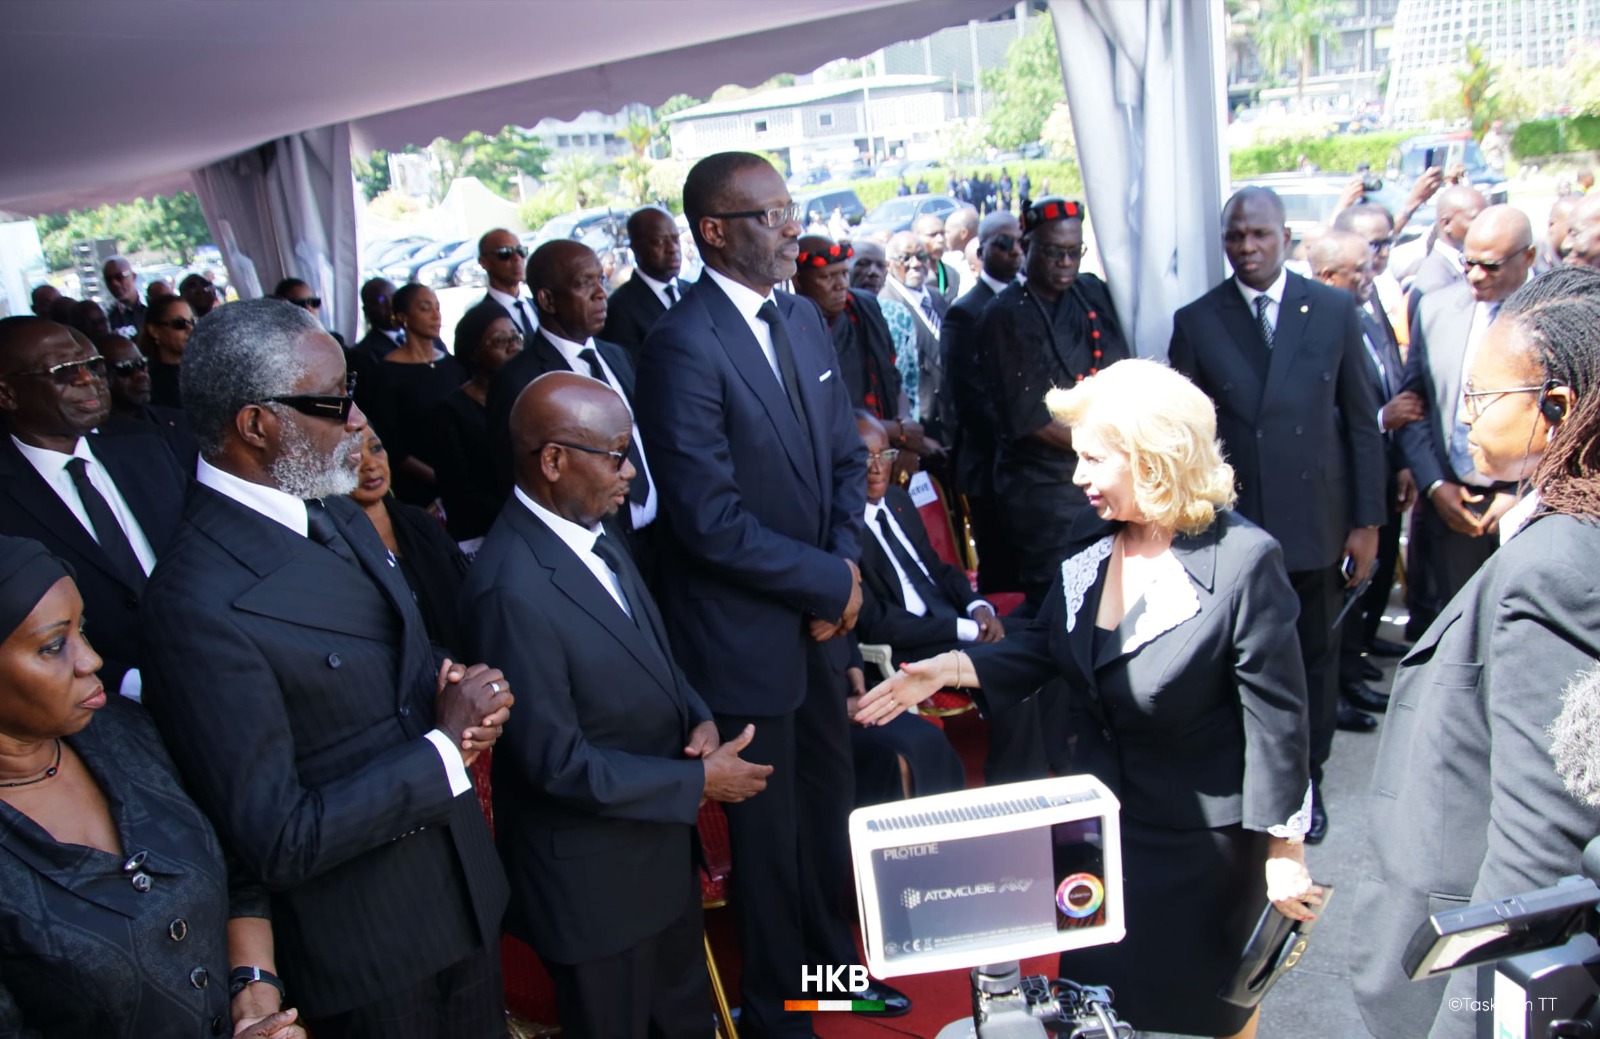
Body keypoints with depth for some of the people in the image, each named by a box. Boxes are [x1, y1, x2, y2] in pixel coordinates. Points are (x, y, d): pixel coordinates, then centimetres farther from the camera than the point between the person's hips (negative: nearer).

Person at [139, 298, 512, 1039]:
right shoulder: (203, 603, -28)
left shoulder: (335, 512, -1)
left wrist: (462, 693, -10)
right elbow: (276, 840, -26)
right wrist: (444, 747, -21)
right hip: (369, 946, -7)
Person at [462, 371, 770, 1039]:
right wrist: (699, 781, -20)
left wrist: (697, 717, -8)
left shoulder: (592, 533, -2)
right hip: (594, 880, -8)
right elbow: (557, 762, -26)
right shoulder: (514, 590, -30)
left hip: (661, 848, 8)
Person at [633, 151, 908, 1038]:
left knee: (828, 808, 23)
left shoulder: (803, 318, 5)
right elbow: (710, 519, -24)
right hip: (746, 635, -7)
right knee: (767, 832, 12)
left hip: (818, 620, 7)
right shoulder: (683, 344, -20)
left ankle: (831, 963, 47)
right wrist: (831, 582, -15)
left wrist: (844, 566, -6)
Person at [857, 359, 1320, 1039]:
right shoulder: (1091, 543, -5)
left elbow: (1275, 718, -20)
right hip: (1104, 805, 6)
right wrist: (952, 667, -12)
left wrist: (1284, 850, -15)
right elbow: (1047, 645, 3)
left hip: (1204, 830, -5)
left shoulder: (1243, 560, -24)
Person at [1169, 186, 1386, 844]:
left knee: (1315, 654, 12)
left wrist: (1367, 520, 0)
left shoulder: (1335, 310, 1)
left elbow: (1362, 421, 3)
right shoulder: (1196, 321, -1)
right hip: (1231, 524, -1)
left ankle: (1306, 780, 32)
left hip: (1316, 523, 1)